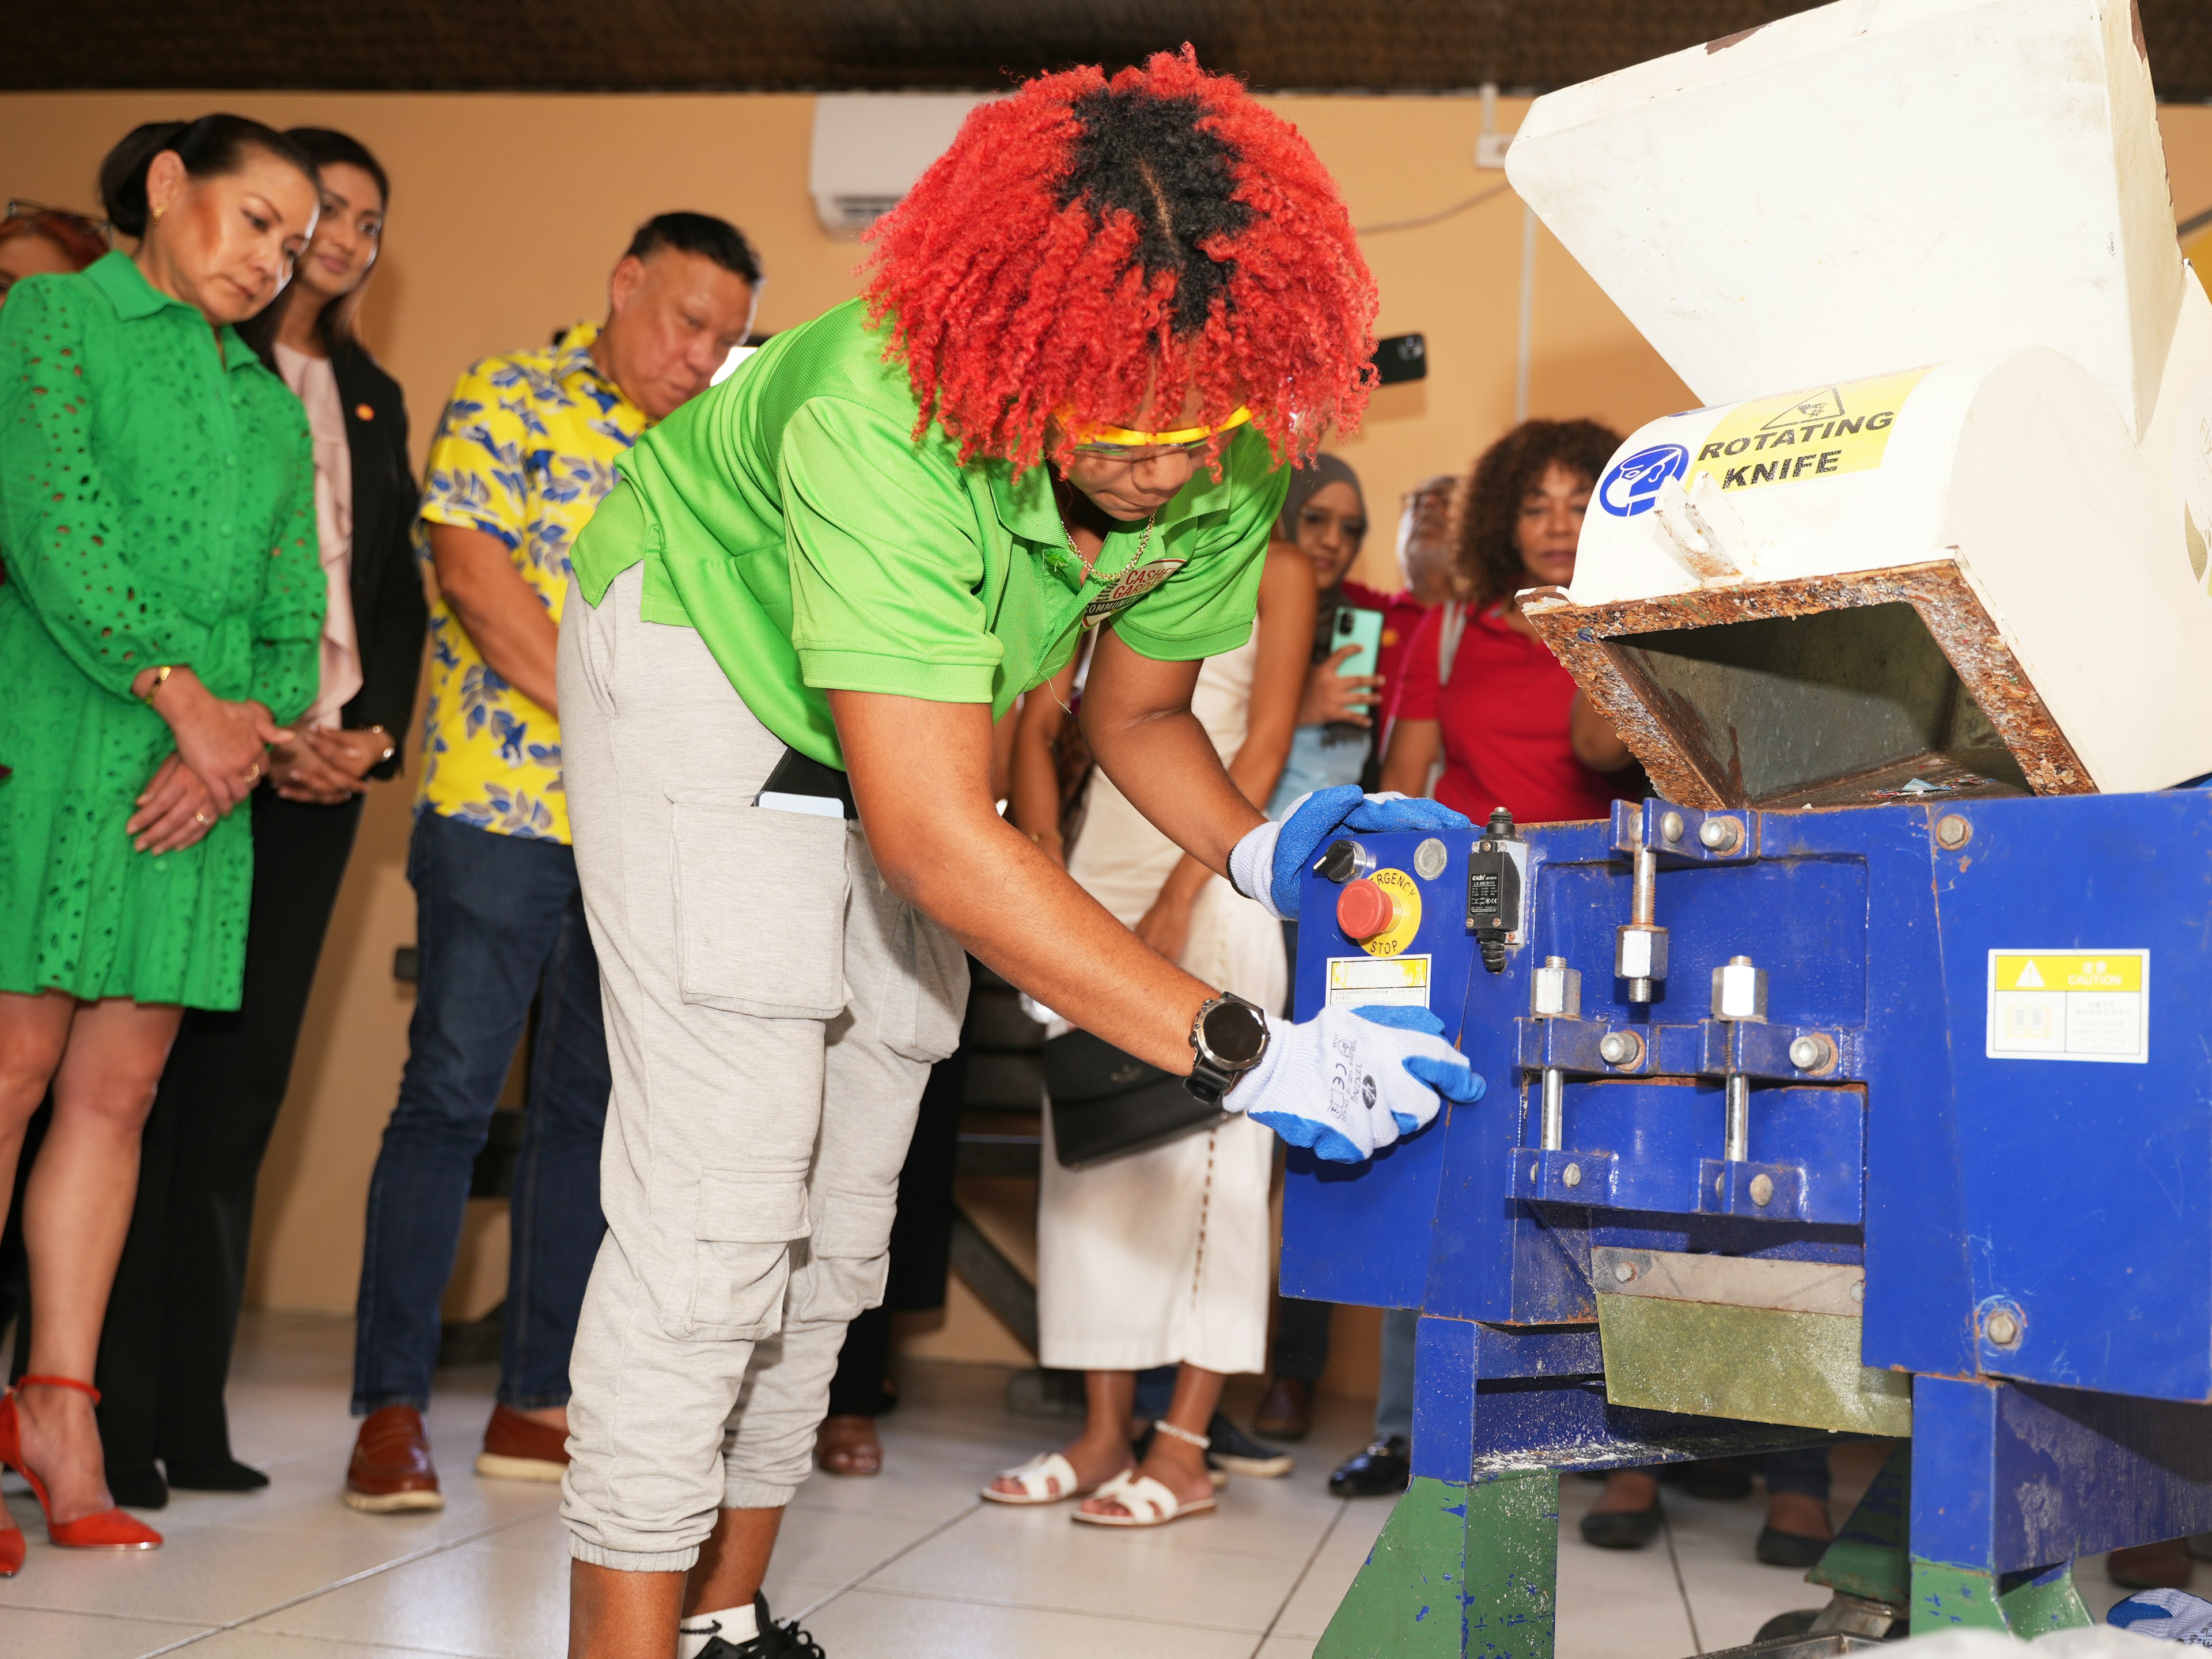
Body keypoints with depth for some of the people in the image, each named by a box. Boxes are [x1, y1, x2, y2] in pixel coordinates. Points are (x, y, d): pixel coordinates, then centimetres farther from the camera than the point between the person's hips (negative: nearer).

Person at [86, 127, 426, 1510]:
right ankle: (114, 1419, 0)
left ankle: (190, 1419, 10)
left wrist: (374, 733, 1)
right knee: (152, 1082, -6)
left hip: (323, 771, 6)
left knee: (242, 1091, 6)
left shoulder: (373, 401, 20)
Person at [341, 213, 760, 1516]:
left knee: (593, 1105, 8)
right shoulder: (510, 403, 0)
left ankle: (539, 1400, 17)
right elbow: (476, 576, -12)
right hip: (504, 801, -6)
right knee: (453, 1094, -3)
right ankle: (393, 1406, 6)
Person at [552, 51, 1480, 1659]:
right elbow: (934, 830, -45)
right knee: (721, 1191, -16)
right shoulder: (880, 423, -41)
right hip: (709, 662, -6)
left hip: (910, 715, 6)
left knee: (841, 1205, 9)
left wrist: (1256, 846, -24)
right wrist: (1242, 1051, -48)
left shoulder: (1229, 470, -21)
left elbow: (1138, 706, -3)